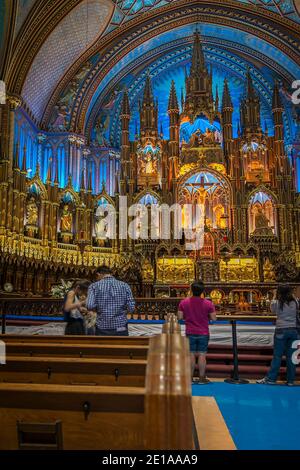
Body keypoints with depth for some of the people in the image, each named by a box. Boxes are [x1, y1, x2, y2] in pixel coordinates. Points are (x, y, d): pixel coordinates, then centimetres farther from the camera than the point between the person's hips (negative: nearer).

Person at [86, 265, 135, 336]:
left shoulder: (94, 286, -1)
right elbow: (131, 308, -5)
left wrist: (99, 308, 7)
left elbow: (90, 306, -14)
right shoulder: (124, 285, 1)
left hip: (102, 330, 0)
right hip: (121, 329, 1)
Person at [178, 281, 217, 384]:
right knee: (202, 355, 5)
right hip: (203, 333, -1)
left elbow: (180, 317, -4)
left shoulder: (183, 302, -6)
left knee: (191, 355, 8)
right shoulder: (208, 303, -10)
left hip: (190, 333, 1)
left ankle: (190, 377, 14)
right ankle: (202, 378, 10)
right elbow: (214, 318, -8)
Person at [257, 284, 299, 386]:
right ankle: (290, 380, 15)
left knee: (277, 356, 2)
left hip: (281, 330, -3)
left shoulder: (277, 303, -7)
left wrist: (274, 297, 14)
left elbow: (272, 310, 13)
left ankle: (271, 378, 6)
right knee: (291, 356, 9)